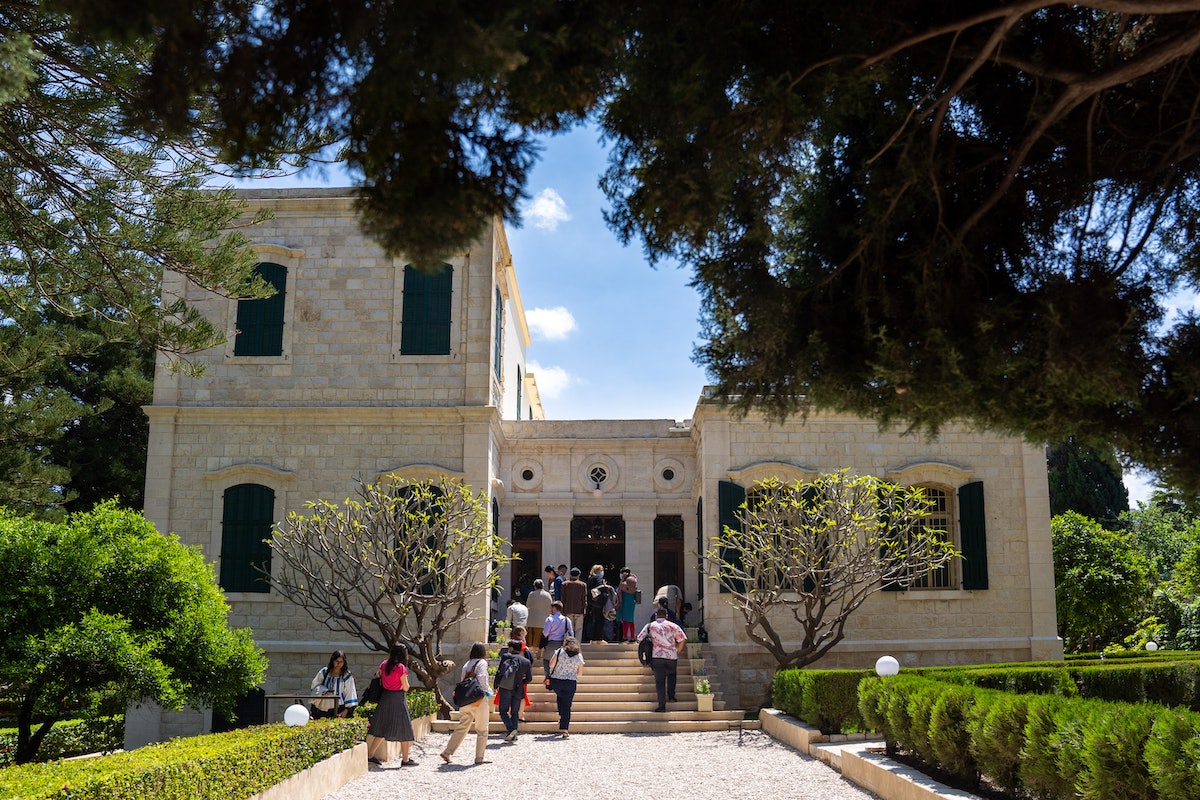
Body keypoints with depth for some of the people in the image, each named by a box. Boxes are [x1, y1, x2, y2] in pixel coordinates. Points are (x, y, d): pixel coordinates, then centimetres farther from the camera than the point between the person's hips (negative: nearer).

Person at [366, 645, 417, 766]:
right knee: (403, 729, 4)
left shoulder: (384, 665, 3)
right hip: (398, 699, -6)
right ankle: (405, 759, 9)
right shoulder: (401, 667, -15)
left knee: (383, 729, 15)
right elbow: (406, 688, -10)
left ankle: (370, 755, 16)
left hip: (385, 698, 6)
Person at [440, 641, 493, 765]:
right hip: (479, 700, -6)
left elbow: (461, 681, 9)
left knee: (462, 727, 12)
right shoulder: (482, 663, -7)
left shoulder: (466, 664, 12)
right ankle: (480, 757, 10)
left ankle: (448, 752, 5)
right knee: (482, 730, 6)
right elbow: (481, 679, -19)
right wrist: (488, 691, -4)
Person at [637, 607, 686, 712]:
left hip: (657, 657, -1)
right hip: (671, 656, 1)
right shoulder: (673, 625, 8)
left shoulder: (650, 626, 9)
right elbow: (682, 640, 2)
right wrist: (677, 651, 13)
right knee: (671, 675, 27)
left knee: (659, 681, 3)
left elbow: (639, 639, 5)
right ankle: (671, 696, 19)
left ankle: (662, 705, -3)